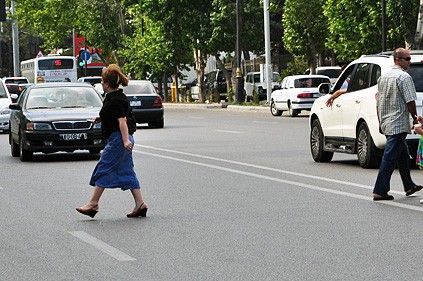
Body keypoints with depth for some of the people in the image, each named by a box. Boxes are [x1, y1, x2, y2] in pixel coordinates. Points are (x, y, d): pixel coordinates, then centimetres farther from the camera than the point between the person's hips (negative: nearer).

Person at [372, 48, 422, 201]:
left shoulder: (383, 77, 13)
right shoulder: (404, 77, -13)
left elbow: (378, 102, 18)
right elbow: (410, 102, -17)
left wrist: (380, 122, 23)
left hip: (386, 123, 9)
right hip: (398, 123, -9)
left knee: (403, 155, 20)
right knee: (390, 158, -7)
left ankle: (409, 186, 30)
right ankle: (380, 191, -8)